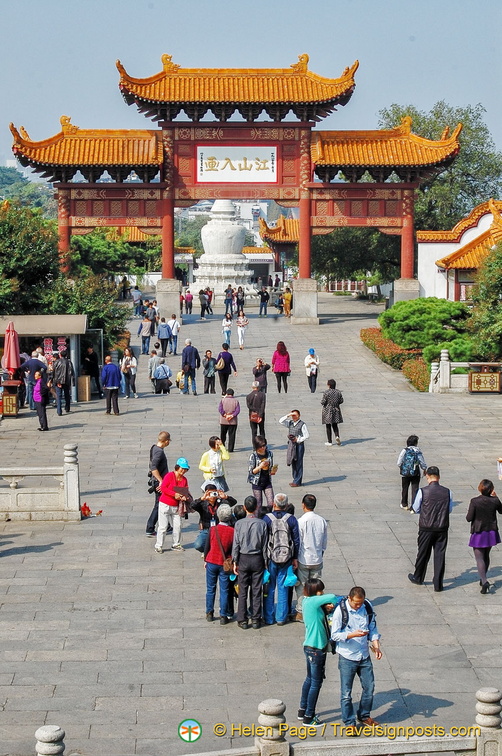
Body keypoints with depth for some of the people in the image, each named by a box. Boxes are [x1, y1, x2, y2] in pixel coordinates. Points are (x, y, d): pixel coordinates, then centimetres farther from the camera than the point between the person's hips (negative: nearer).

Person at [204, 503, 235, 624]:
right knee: (224, 591, 7)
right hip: (225, 564, -1)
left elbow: (207, 546, -1)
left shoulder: (212, 530, -10)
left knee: (210, 589, 14)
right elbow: (234, 549, -4)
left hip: (212, 562, 1)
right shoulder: (232, 531, -11)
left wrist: (205, 560, 13)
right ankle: (223, 616, 9)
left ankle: (209, 613, 19)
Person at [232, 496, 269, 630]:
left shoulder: (239, 524, -10)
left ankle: (242, 620, 8)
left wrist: (235, 562, 3)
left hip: (243, 558, -1)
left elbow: (236, 544, -6)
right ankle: (256, 620, 12)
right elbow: (265, 545, -2)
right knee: (256, 591, 8)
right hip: (257, 559, 1)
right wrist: (265, 562, 8)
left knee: (243, 591, 6)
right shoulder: (262, 524, -8)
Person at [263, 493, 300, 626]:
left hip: (270, 559, -1)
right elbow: (296, 540, 0)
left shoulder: (267, 519, -9)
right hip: (286, 559, 1)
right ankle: (281, 617, 13)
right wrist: (295, 558, 10)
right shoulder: (291, 519, -5)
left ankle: (268, 618, 12)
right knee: (283, 588, 10)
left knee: (269, 589, 9)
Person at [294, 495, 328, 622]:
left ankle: (301, 612, 10)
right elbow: (325, 543, 7)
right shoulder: (322, 521, -2)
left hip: (303, 560, -4)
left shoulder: (301, 521, -17)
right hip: (317, 559, 4)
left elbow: (297, 542, -12)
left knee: (301, 587, 7)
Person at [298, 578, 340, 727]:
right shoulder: (311, 601, -22)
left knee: (310, 679, 22)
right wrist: (342, 600, -9)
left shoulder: (309, 601, 6)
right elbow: (332, 597, -30)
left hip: (310, 647, 10)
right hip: (315, 649, -10)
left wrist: (327, 608, -7)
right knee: (316, 682, 1)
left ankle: (303, 711, 35)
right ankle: (308, 717, 11)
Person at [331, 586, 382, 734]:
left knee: (369, 687, 13)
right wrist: (352, 635, -27)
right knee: (346, 693, 1)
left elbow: (372, 628, 11)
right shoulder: (340, 611, -15)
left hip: (364, 656, 5)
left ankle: (364, 716, 34)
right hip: (347, 658, -4)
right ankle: (349, 723, 14)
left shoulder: (367, 607, -2)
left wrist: (376, 644, -4)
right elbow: (335, 635, -14)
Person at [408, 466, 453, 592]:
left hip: (426, 528, -1)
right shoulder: (447, 492, -6)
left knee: (423, 553, 15)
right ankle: (438, 584, 9)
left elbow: (416, 509, -1)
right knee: (440, 555, 7)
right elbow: (450, 509, 6)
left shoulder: (423, 491, -13)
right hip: (442, 528, 1)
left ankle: (418, 578, 33)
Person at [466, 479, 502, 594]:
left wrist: (469, 511, 7)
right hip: (491, 533, 4)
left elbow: (469, 518, -14)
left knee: (479, 558, -2)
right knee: (486, 556, 23)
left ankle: (484, 581, -21)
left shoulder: (475, 501, -18)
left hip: (478, 533, -4)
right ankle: (483, 579, 36)